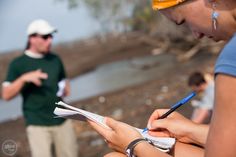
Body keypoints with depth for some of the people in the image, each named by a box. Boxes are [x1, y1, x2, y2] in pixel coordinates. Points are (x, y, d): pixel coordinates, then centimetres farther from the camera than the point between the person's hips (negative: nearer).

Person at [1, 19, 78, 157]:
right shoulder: (18, 64, -3)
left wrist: (66, 89, 3)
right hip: (37, 123, -4)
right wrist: (24, 78, -23)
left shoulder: (55, 59, 10)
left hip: (62, 120, 5)